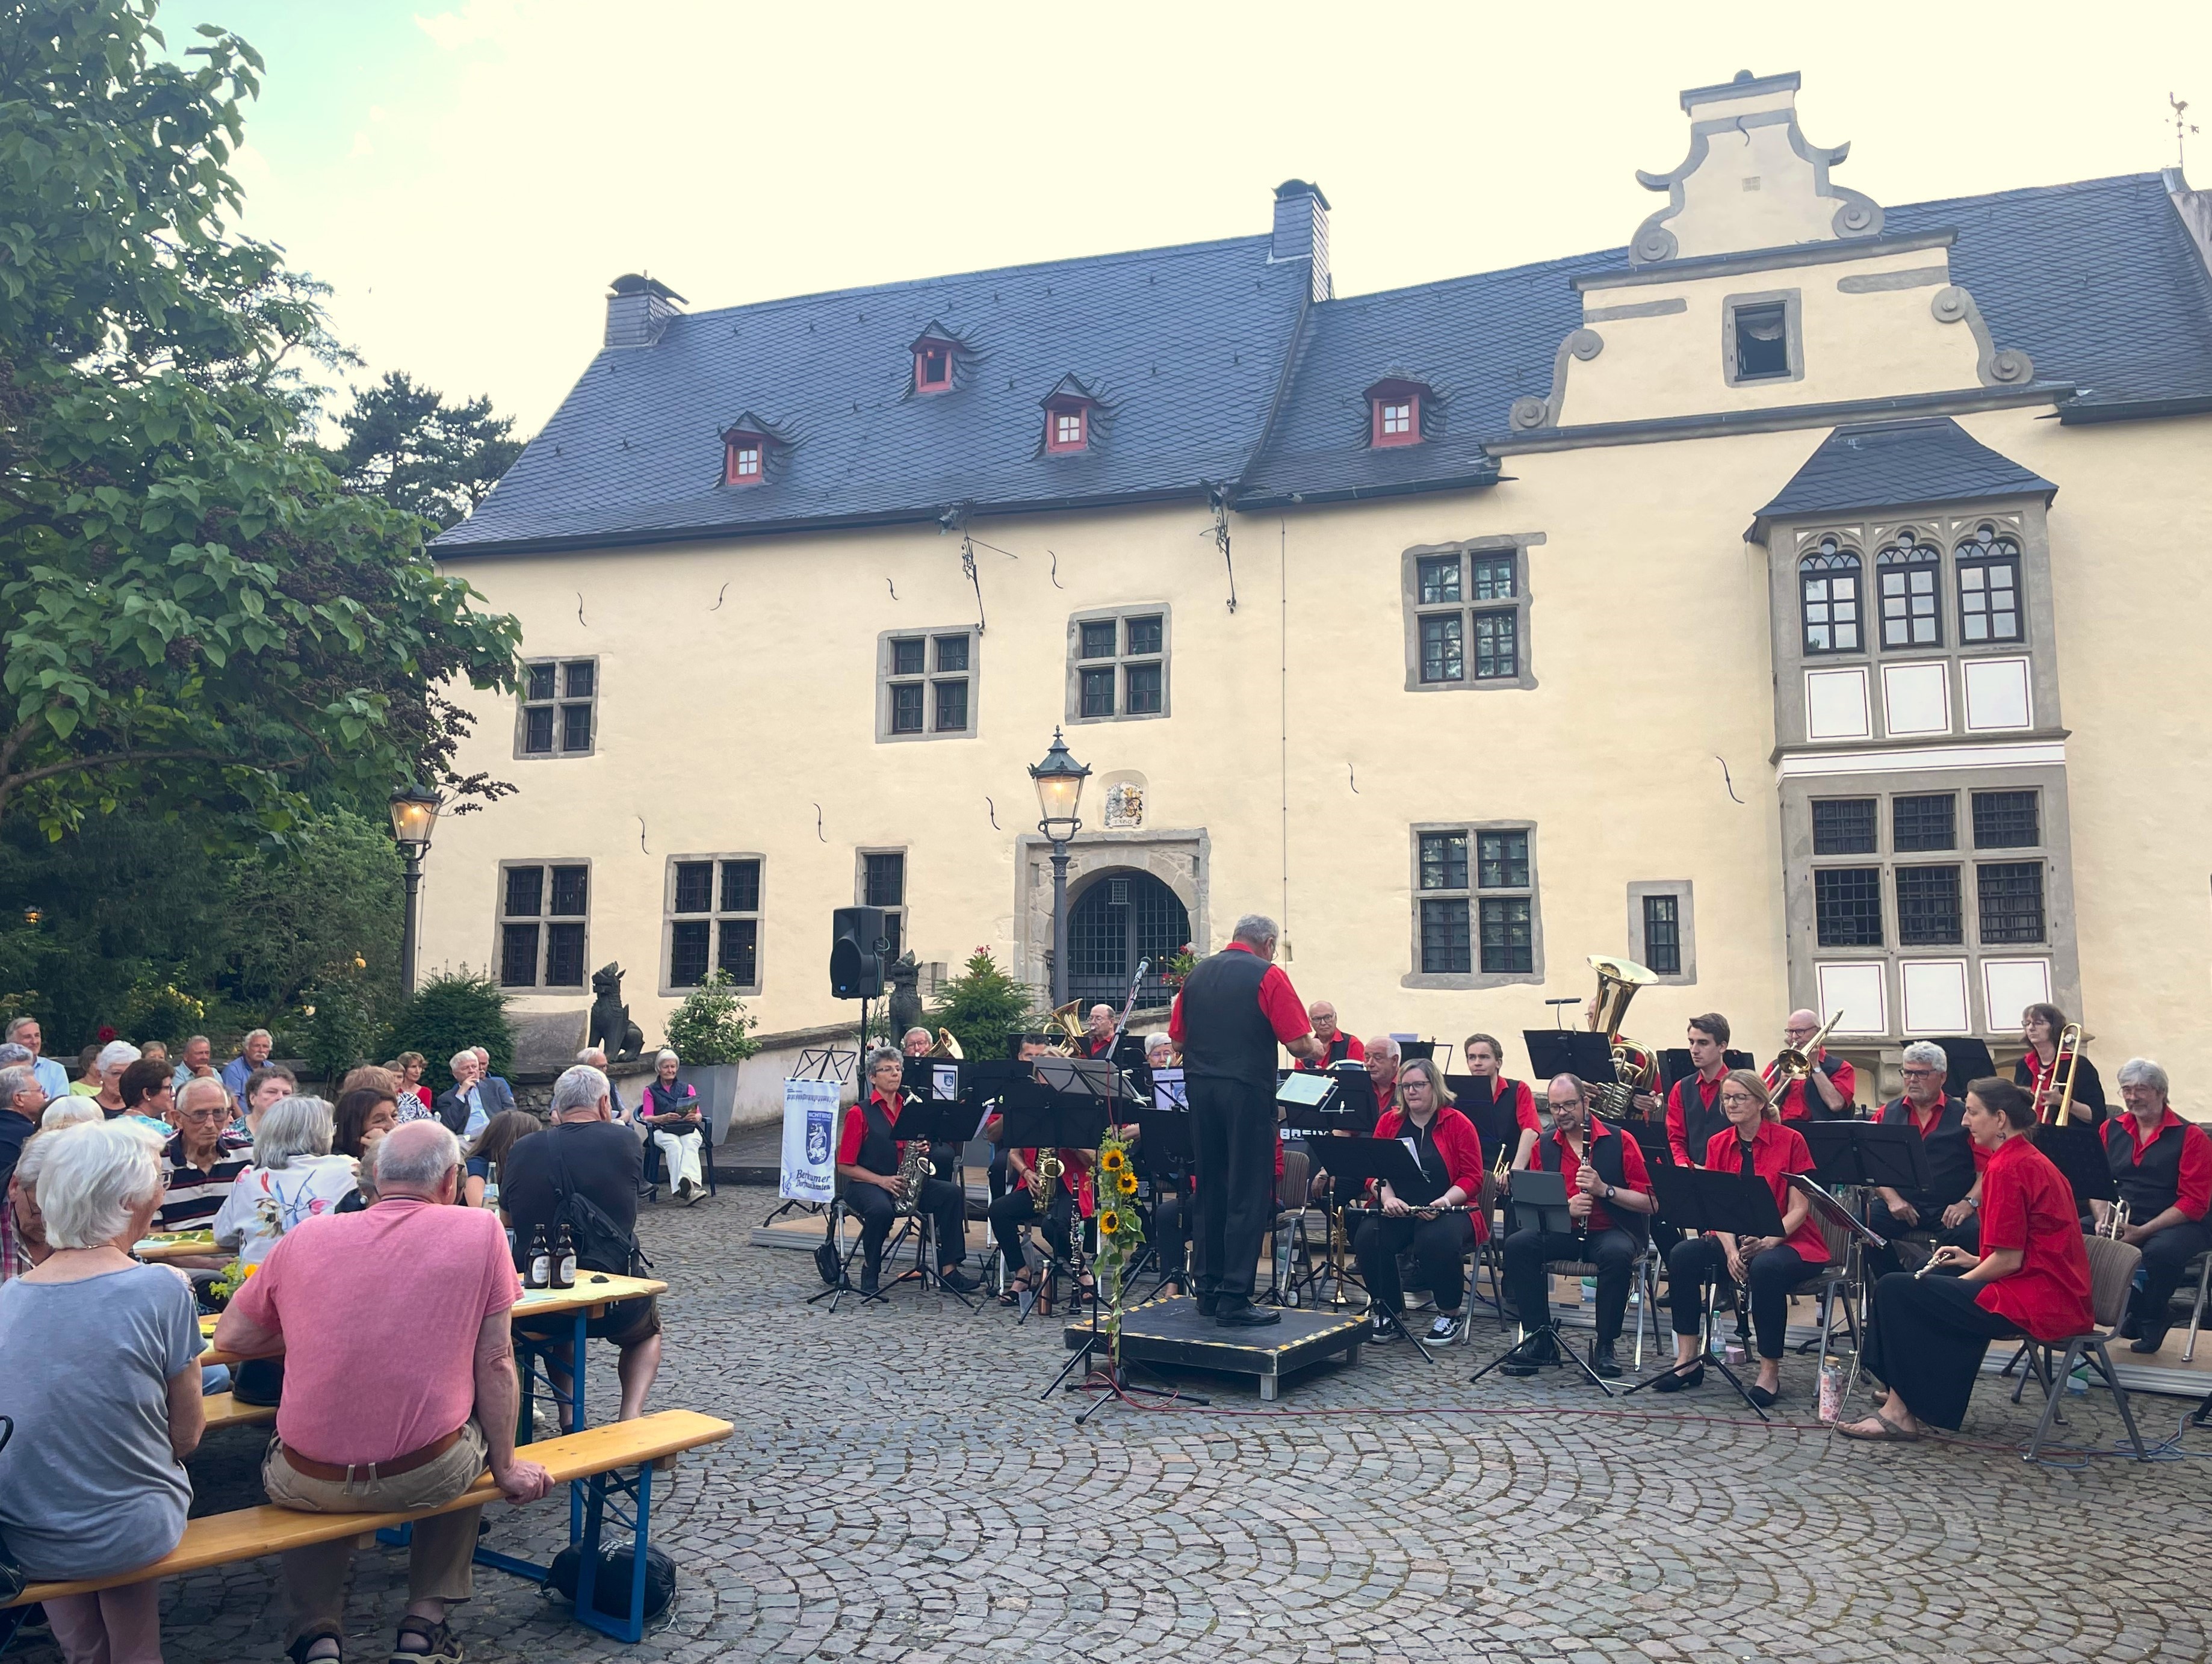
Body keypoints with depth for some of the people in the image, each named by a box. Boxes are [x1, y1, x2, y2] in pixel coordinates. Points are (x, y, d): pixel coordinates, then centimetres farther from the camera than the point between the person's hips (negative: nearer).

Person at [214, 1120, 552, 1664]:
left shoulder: (304, 1238, 2)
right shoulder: (480, 1231, -4)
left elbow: (230, 1338, 12)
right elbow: (494, 1363, -1)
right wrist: (505, 1467, 9)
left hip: (311, 1485, 2)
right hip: (430, 1476, -2)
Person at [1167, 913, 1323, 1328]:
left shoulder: (1196, 975, 11)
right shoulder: (1268, 975, -6)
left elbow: (1177, 1038, 13)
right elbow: (1299, 1044, -10)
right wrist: (1315, 1049, 10)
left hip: (1201, 1090, 6)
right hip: (1247, 1091, -6)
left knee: (1210, 1190, 15)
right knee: (1248, 1196, -1)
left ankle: (1208, 1290, 20)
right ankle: (1234, 1299, -2)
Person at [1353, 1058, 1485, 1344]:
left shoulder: (1458, 1124, 0)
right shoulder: (1389, 1121, 10)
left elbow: (1472, 1178, -4)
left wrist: (1445, 1201, -20)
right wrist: (1387, 1197, -14)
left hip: (1447, 1210, -3)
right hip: (1398, 1210, 3)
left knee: (1437, 1240, -36)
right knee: (1367, 1237, -26)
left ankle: (1450, 1313, -8)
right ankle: (1389, 1311, -4)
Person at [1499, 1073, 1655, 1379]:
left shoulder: (1620, 1141, -4)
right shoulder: (1543, 1146, 6)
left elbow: (1650, 1203, -8)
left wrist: (1605, 1189, -21)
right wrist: (1567, 1208, -15)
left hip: (1611, 1231, -3)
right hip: (1560, 1231, 3)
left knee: (1617, 1254, -37)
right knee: (1517, 1244, -25)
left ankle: (1605, 1346, -20)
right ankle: (1540, 1339, -15)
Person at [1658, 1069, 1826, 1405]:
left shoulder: (1790, 1141, -7)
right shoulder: (1718, 1144, 5)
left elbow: (1799, 1208, -10)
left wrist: (1767, 1242, -25)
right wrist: (1731, 1250, -18)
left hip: (1789, 1241, -4)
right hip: (1735, 1239, 5)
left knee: (1766, 1267, -37)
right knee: (1683, 1255, -22)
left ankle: (1770, 1371, -22)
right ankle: (1688, 1360, -16)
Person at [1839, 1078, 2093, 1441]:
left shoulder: (2007, 1168, -17)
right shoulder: (2032, 1160, 15)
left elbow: (2009, 1261, -18)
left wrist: (1963, 1277, -3)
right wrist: (1974, 1261, 14)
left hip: (2034, 1302, -11)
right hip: (2061, 1300, 11)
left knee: (1894, 1290, -7)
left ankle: (1900, 1411, 0)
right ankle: (1932, 1407, 24)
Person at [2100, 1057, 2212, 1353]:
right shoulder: (2111, 1130, 11)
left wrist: (2143, 1231, -18)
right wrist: (2102, 1219, -10)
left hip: (2177, 1224, -4)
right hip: (2119, 1221, 4)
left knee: (2160, 1251, -38)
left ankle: (2149, 1323, -8)